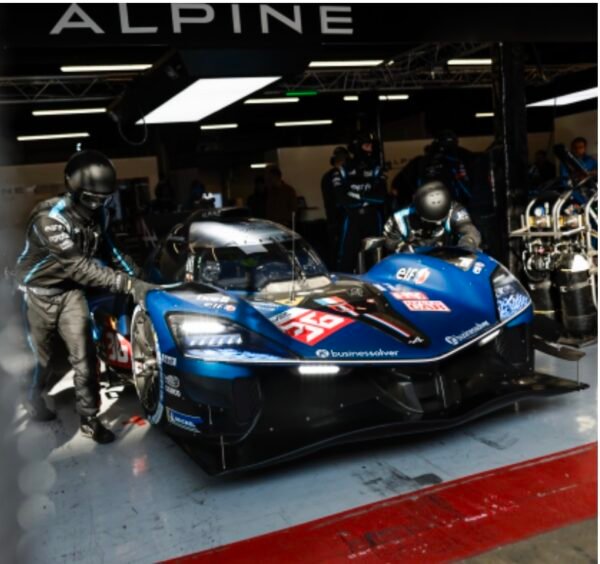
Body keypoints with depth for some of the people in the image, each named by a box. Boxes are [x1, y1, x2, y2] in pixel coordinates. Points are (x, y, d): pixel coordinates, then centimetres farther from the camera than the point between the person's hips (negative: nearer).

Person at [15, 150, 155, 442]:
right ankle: (34, 398, 41)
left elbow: (110, 251, 6)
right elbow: (80, 267, -36)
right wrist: (129, 285, -42)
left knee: (84, 354, -2)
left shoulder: (97, 215, -6)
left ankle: (89, 418, 10)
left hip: (70, 289, 5)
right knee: (40, 356, 11)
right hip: (38, 290, -5)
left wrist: (140, 275, -10)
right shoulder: (50, 218, -31)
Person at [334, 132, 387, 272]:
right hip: (351, 219, -3)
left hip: (373, 219, 3)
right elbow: (341, 199, -11)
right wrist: (368, 198, -8)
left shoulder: (376, 170, 10)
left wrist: (357, 194, -13)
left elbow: (382, 196, -6)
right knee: (346, 260, -6)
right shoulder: (342, 171, 3)